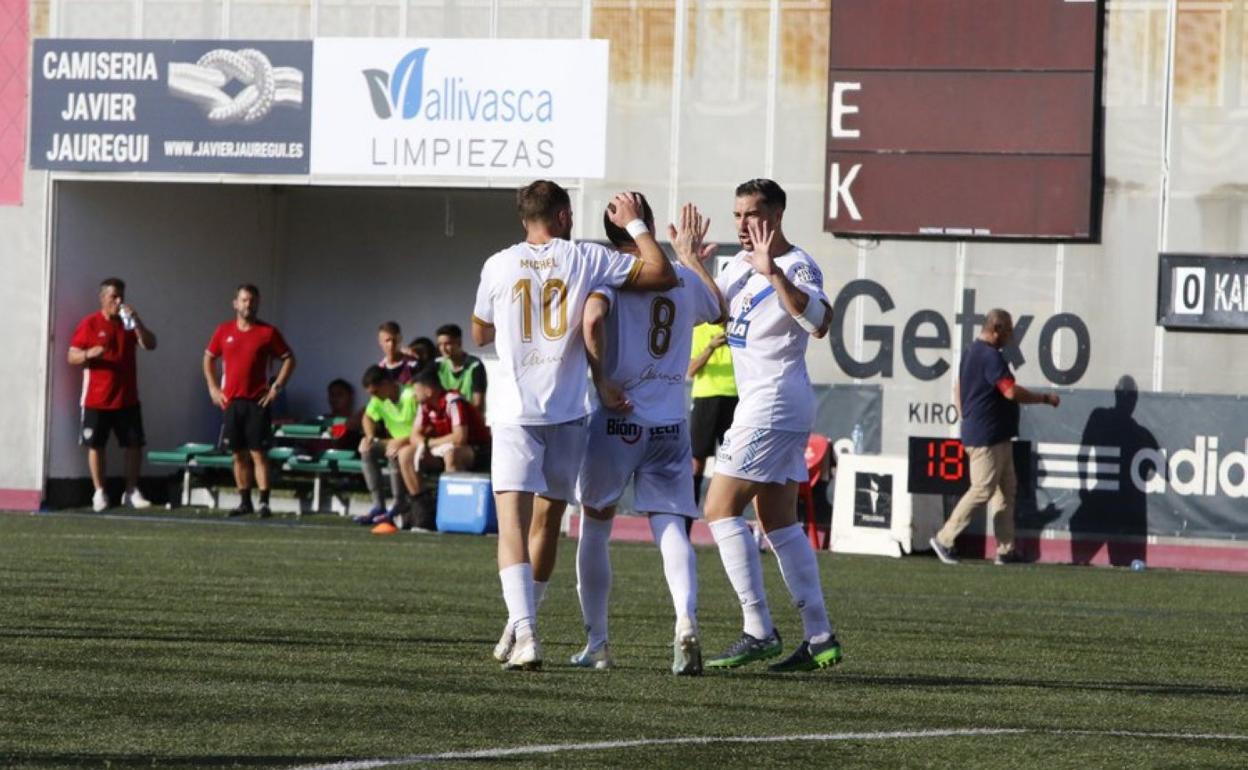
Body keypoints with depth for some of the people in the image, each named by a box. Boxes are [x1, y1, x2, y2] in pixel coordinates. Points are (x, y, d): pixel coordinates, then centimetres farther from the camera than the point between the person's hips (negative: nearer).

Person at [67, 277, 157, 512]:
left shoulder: (129, 323, 9)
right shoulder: (89, 324, -3)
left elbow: (150, 345, -3)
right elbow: (72, 357, -4)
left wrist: (136, 322, -15)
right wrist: (89, 354, -25)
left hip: (127, 399, 4)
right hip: (97, 399, -4)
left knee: (134, 444, 3)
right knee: (96, 445, 1)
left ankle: (131, 492, 11)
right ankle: (99, 493, 8)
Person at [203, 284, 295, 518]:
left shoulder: (268, 332, -1)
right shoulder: (224, 331, 7)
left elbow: (289, 359, 3)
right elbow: (209, 358, 18)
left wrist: (276, 387, -6)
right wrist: (213, 387, 8)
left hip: (258, 402, -3)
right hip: (231, 401, 3)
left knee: (258, 453, -8)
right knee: (239, 454, 6)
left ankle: (264, 502, -8)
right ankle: (245, 501, 13)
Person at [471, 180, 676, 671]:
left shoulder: (499, 266, 3)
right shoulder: (586, 260, 0)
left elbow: (480, 334, 18)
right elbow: (663, 275, 2)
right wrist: (634, 225, 14)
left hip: (515, 413, -1)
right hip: (568, 411, 1)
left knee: (513, 523, -8)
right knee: (548, 520, 17)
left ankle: (523, 634, -26)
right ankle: (520, 627, 28)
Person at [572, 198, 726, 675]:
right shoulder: (685, 279, 10)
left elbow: (594, 316, -25)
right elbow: (719, 310, 32)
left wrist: (602, 381, -16)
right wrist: (691, 258, 43)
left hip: (615, 420, -3)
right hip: (670, 425, 3)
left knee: (595, 527, 13)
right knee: (672, 529, -4)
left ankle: (597, 644, 16)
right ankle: (686, 620, -31)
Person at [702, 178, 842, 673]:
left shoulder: (796, 266, -12)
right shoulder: (738, 265, 15)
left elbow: (818, 322, -29)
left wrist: (774, 272, -36)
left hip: (773, 403, -10)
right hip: (764, 404, 10)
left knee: (720, 508, -12)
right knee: (778, 522, 9)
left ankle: (758, 631, -15)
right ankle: (820, 637, 10)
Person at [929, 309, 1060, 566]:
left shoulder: (971, 353, 15)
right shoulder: (990, 356, -17)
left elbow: (959, 390, 22)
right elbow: (1011, 391, -24)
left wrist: (968, 420, 25)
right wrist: (1045, 398, -14)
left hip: (997, 438, 11)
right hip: (988, 438, -11)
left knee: (1007, 489, 11)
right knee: (982, 490, -8)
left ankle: (1005, 550, 10)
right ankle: (944, 540, -2)